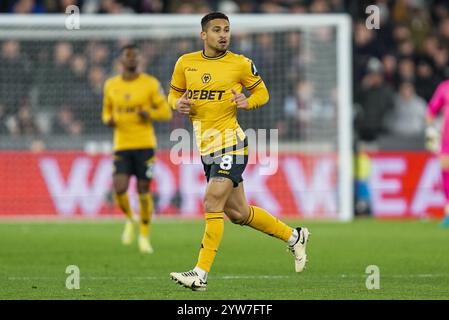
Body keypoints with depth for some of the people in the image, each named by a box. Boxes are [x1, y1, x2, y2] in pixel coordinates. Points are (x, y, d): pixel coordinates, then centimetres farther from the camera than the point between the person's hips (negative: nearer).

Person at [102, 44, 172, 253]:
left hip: (145, 144, -1)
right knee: (119, 189, -15)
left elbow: (166, 112, 2)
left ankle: (144, 236, 17)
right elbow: (107, 111, 21)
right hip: (121, 146, 2)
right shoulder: (111, 85, 7)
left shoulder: (150, 83, -1)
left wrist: (149, 113, -18)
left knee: (144, 191, 0)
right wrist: (108, 120, -3)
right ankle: (129, 219, 16)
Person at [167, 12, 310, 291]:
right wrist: (178, 104, -4)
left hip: (230, 143, -6)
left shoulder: (240, 64, -3)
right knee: (237, 212, 13)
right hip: (206, 149, 6)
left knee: (213, 203, -17)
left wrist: (248, 102, -13)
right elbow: (174, 94, 19)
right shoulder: (185, 63, 7)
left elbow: (262, 92, 8)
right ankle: (293, 236, 32)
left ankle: (201, 274, -15)